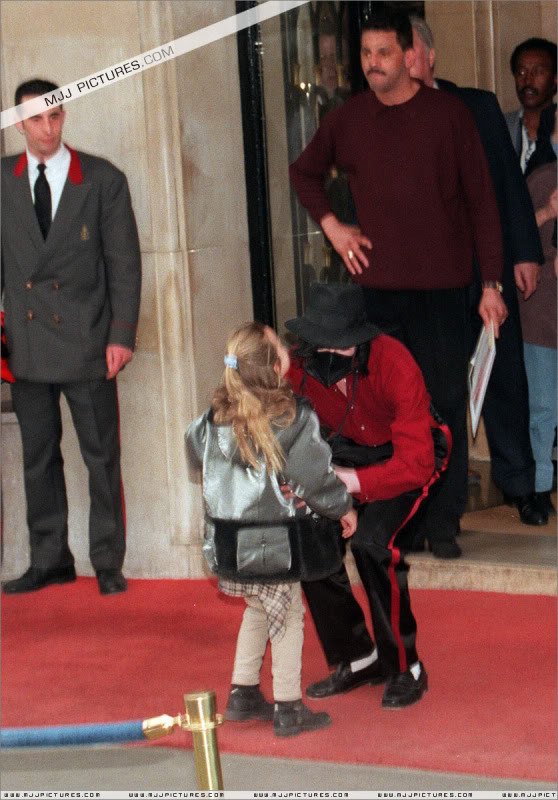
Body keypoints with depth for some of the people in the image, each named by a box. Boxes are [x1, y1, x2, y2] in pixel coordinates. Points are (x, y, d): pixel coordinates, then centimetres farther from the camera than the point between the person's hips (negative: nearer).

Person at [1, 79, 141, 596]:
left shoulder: (103, 180, -1)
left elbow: (124, 263, -1)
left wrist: (122, 335, -7)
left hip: (86, 341, -3)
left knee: (102, 456, 2)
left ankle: (109, 564, 12)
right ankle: (49, 560, 21)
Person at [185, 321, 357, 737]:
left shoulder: (217, 415, 0)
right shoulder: (292, 417, -16)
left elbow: (195, 449, 18)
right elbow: (314, 473, -11)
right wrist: (343, 507, 5)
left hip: (226, 539, 6)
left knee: (257, 609, 25)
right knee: (287, 616, 10)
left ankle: (243, 694, 30)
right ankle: (288, 707, 14)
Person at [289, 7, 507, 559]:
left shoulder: (449, 115, -1)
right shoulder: (346, 121, 6)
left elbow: (481, 200, 0)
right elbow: (304, 172, 25)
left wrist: (491, 282, -4)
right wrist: (329, 224, 8)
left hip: (442, 286, -2)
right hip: (378, 284, 2)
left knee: (445, 404, -2)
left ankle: (443, 523, 4)